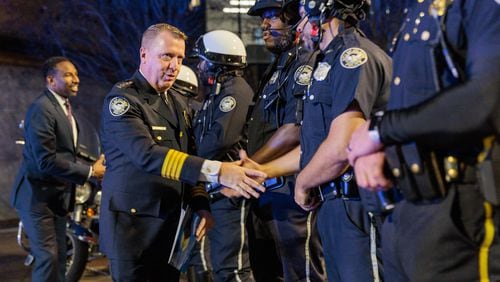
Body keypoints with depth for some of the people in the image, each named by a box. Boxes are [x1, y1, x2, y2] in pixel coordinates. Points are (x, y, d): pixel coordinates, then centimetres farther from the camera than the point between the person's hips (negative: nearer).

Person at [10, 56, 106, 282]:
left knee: (59, 257, 14)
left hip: (58, 194, 10)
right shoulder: (42, 108, -19)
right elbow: (46, 161, -25)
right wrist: (89, 172, -19)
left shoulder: (65, 107, 12)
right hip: (38, 195, -10)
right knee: (48, 257, -11)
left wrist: (93, 166, -1)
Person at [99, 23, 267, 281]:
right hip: (132, 223, -7)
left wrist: (200, 204, 1)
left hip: (169, 223, 7)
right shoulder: (123, 99, -12)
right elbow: (147, 154, -28)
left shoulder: (172, 103, 14)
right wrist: (215, 171, -36)